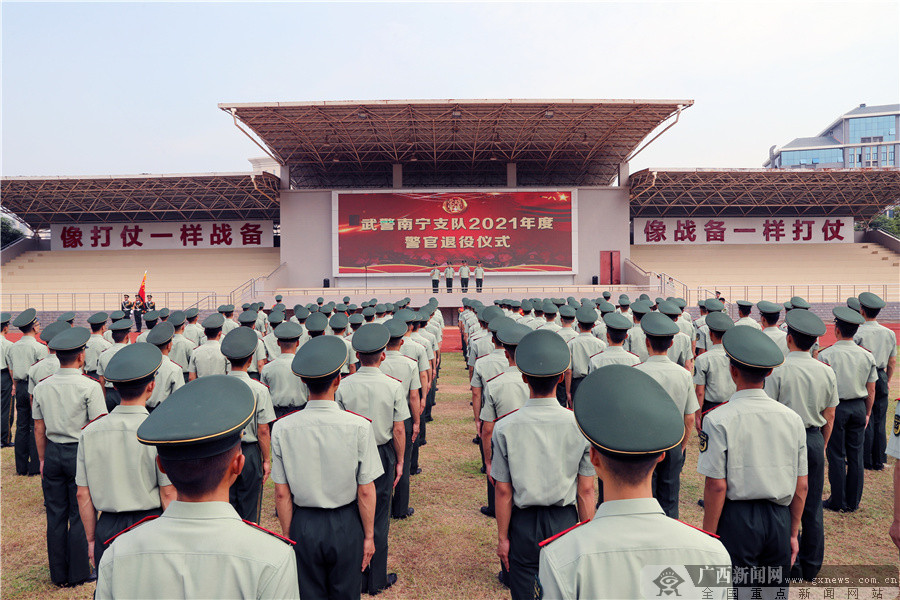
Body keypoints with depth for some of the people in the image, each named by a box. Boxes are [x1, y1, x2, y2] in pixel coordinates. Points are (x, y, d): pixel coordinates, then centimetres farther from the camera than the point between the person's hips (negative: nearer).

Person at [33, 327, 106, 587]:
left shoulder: (41, 387, 2)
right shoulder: (90, 387, -13)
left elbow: (39, 430, 7)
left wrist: (43, 459, 17)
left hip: (52, 453, 5)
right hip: (80, 453, -5)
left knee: (55, 514, 13)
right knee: (80, 516, 5)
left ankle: (58, 574, 24)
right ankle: (78, 573, 14)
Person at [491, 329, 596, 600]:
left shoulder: (505, 428, -15)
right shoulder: (580, 425, -12)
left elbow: (503, 490, -9)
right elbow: (586, 490, -6)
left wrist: (502, 536, 3)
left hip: (523, 523, -1)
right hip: (565, 521, 1)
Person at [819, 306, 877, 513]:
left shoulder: (826, 355, -13)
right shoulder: (867, 356, 1)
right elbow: (871, 390, 7)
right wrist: (867, 413, 18)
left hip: (835, 408, -4)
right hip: (859, 407, 4)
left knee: (836, 456, 4)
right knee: (856, 455, 11)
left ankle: (838, 502, 11)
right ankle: (853, 502, 20)